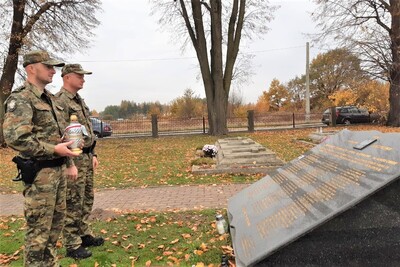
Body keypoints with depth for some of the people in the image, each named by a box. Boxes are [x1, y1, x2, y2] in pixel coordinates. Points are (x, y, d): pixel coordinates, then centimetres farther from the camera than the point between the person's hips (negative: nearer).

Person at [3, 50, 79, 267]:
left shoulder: (50, 99, 14)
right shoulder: (20, 99, -13)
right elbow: (14, 137, -25)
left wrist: (68, 146, 6)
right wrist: (53, 150, -23)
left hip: (58, 168, 9)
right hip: (39, 172, -9)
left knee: (57, 219, 19)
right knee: (39, 227, 2)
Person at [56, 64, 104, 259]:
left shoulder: (79, 100, 16)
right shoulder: (60, 101, -14)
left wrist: (92, 154, 16)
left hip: (86, 157, 9)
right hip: (73, 158, -9)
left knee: (87, 200, 17)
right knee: (73, 204, 0)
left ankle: (85, 234, 31)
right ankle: (72, 245, 11)